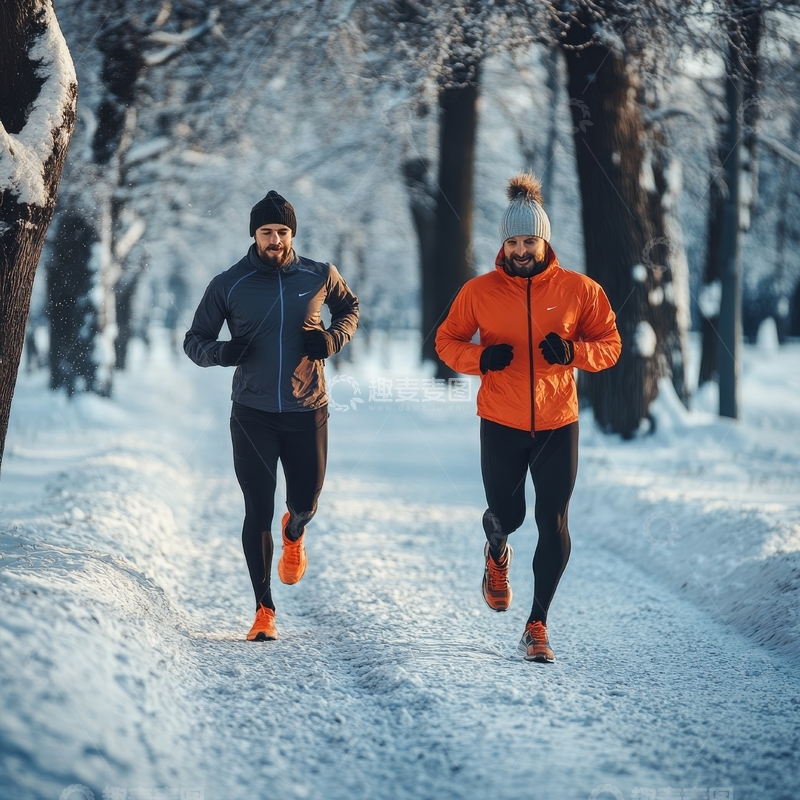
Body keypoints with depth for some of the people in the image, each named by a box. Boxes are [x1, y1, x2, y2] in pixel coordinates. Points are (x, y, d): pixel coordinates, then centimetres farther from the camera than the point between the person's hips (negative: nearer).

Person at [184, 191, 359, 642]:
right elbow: (194, 341, 5)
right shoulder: (229, 285, -2)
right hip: (253, 415, -1)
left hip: (307, 412, 1)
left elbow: (350, 309, 18)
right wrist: (222, 352, -19)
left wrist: (333, 339, -4)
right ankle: (264, 610, 6)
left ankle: (294, 534, 47)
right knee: (258, 512, -3)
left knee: (306, 504, 9)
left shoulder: (319, 277, 0)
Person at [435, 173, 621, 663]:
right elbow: (447, 341, 6)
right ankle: (497, 554, 50)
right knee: (507, 515, 10)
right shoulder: (480, 292, -3)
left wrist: (573, 352, -18)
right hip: (501, 425, 0)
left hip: (558, 425, 0)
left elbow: (610, 344, 3)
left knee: (554, 523, -4)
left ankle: (538, 626, 6)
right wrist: (480, 358, -15)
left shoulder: (578, 290, -4)